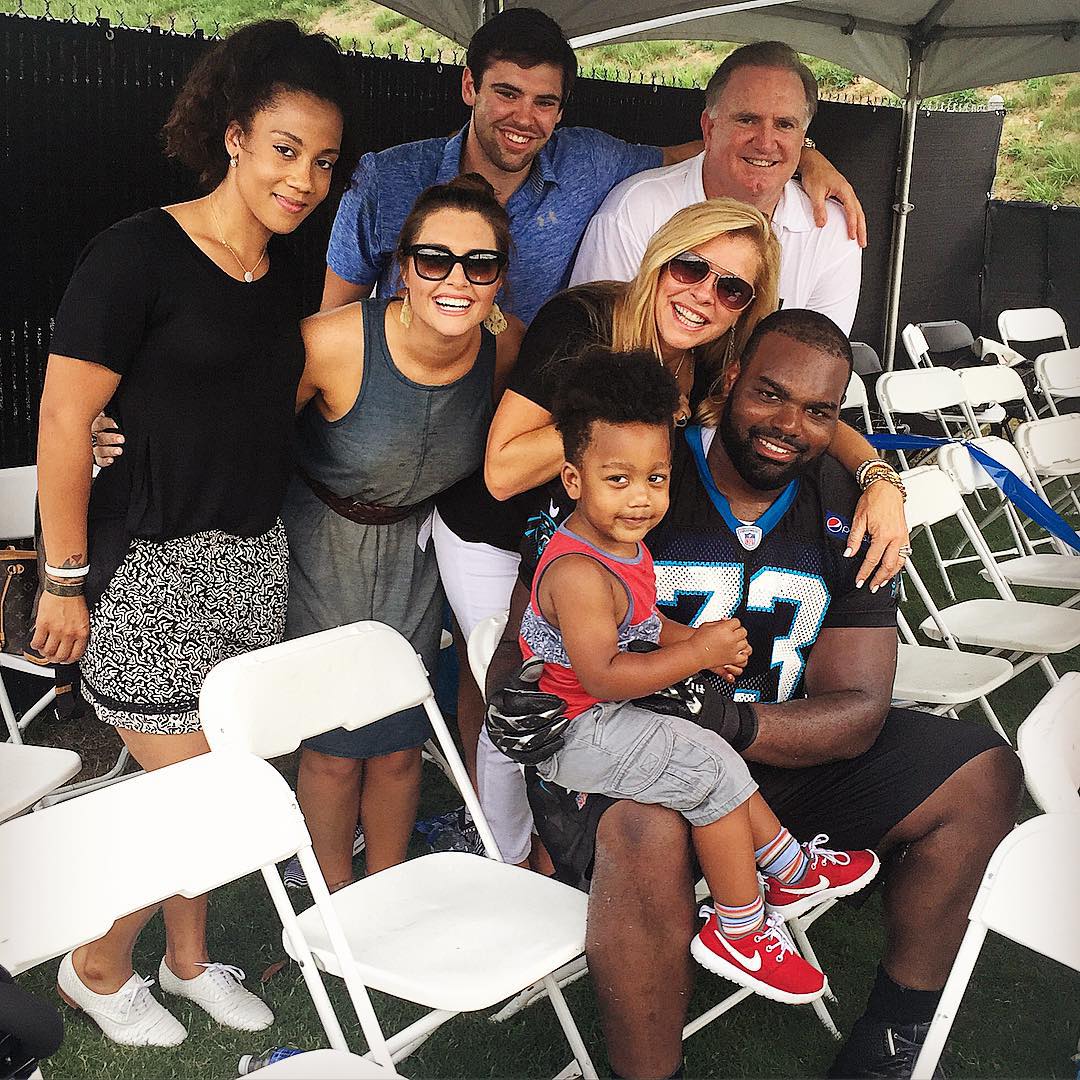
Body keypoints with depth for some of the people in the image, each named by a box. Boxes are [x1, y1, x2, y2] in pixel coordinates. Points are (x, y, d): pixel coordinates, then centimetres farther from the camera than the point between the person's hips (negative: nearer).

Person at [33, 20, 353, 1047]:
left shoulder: (281, 271, 9)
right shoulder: (139, 252, -14)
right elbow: (64, 418, -15)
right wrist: (66, 578, -13)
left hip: (252, 557, 7)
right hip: (149, 566, -6)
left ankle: (188, 958, 37)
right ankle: (95, 970, 27)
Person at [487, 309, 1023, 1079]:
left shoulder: (847, 515, 0)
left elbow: (857, 712, -8)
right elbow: (523, 647, -9)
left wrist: (734, 724, -28)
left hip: (778, 751, 6)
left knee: (983, 774, -1)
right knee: (647, 832, -40)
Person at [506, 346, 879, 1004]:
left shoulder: (625, 544, 4)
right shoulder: (578, 572, -28)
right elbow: (603, 675, -32)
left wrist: (698, 641, 0)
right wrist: (698, 652, -28)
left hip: (617, 712, 10)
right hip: (577, 732, -10)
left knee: (717, 756, 15)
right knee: (714, 771, -14)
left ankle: (792, 873, 29)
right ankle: (740, 930, 0)